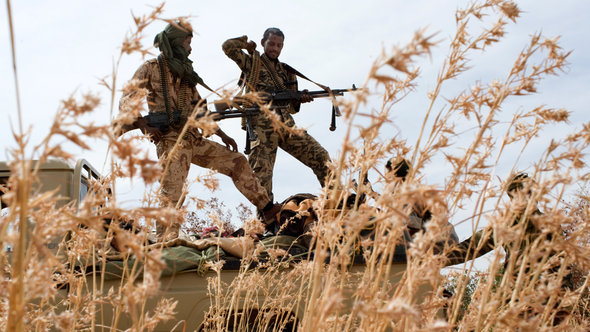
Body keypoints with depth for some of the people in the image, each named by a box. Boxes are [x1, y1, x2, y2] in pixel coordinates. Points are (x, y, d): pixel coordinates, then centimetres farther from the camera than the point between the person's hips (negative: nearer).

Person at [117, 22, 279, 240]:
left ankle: (268, 209, 14)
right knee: (172, 195, -17)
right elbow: (126, 103, -8)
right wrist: (144, 124, -26)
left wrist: (222, 134, 21)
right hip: (171, 142, -7)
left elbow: (199, 108, 25)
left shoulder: (186, 72, 20)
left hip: (195, 140, 7)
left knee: (237, 162, 8)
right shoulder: (150, 69, -1)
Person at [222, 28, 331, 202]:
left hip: (287, 125, 4)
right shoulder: (252, 63, 11)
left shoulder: (286, 71, 21)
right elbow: (228, 46, -2)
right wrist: (246, 42, 14)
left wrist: (299, 99, -2)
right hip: (262, 127, -4)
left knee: (320, 156, -5)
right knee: (262, 175, -9)